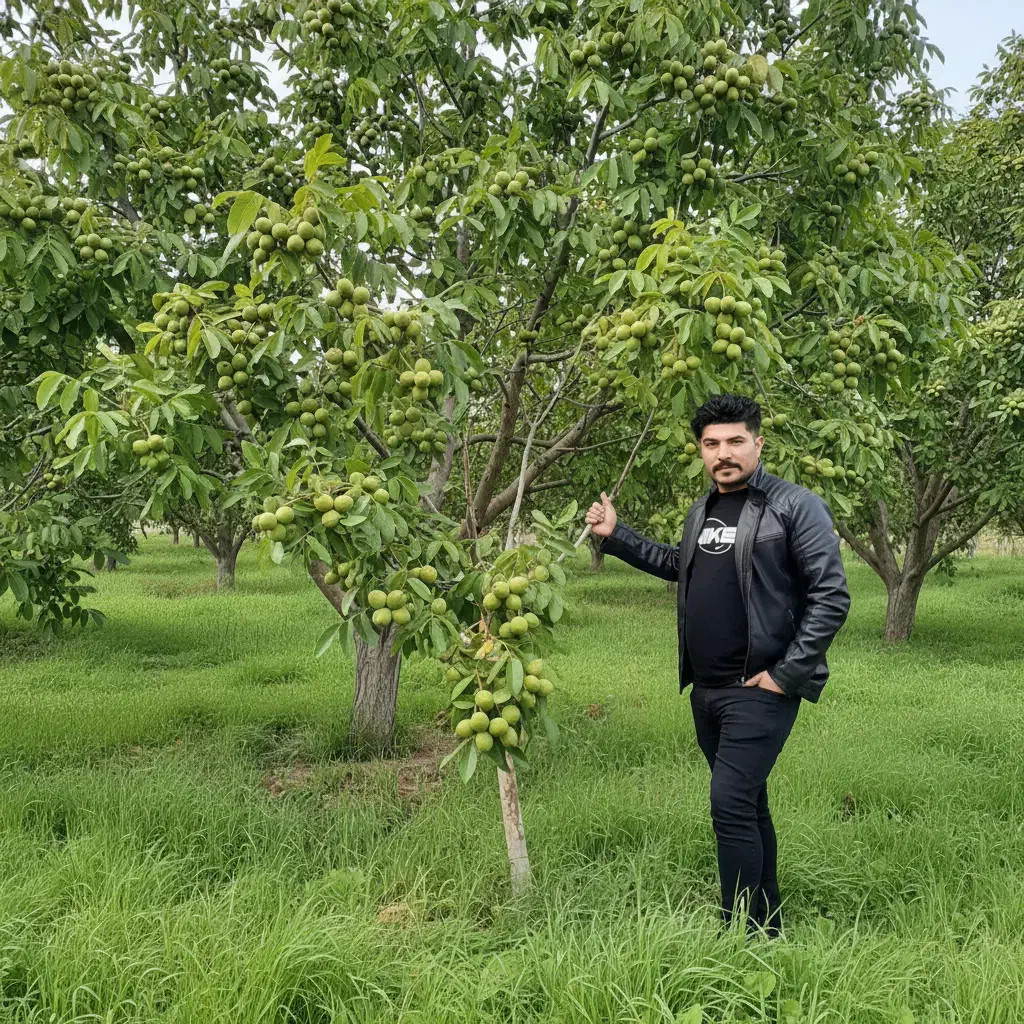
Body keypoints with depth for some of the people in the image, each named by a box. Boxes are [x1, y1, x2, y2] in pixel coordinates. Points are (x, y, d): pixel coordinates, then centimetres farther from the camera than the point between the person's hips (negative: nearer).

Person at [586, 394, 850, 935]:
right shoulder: (702, 511, 13)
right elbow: (676, 564, 32)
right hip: (706, 689, 7)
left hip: (760, 691, -7)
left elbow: (832, 597, -13)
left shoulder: (795, 506, -10)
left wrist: (786, 674, -15)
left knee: (731, 803, -13)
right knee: (748, 805, 15)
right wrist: (615, 535, 24)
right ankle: (766, 923, 28)